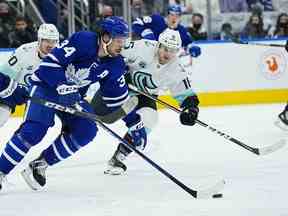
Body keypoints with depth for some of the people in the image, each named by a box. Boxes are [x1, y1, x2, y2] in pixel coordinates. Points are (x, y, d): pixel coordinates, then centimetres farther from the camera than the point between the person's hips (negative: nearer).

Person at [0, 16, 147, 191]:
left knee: (87, 131, -12)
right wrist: (65, 87, -35)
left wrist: (135, 123, 5)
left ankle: (40, 163, -2)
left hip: (73, 94, 7)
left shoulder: (115, 64, -4)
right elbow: (49, 63, -27)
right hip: (47, 85, -7)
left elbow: (119, 97, 6)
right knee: (34, 130, -24)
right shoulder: (83, 41, -24)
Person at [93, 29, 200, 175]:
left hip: (146, 95, 2)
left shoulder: (177, 71, -16)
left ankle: (118, 158, -11)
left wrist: (190, 106, -27)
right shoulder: (143, 48, -26)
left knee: (147, 119, -20)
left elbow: (186, 94, -10)